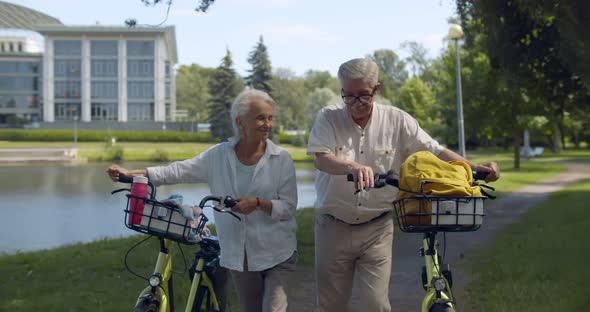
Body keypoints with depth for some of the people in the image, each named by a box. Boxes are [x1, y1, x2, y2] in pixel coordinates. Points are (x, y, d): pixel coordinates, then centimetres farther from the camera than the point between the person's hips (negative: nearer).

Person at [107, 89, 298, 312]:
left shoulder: (281, 158, -5)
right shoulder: (219, 155, 1)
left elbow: (289, 208, -6)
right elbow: (177, 172, 1)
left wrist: (258, 203, -24)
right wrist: (129, 174, -7)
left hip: (277, 256, -2)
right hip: (239, 254, 3)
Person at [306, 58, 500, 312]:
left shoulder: (397, 120, -2)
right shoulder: (328, 118, -4)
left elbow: (435, 152, -2)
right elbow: (322, 159, -20)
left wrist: (476, 168, -16)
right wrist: (354, 167, -40)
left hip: (377, 228, 0)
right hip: (334, 226, 0)